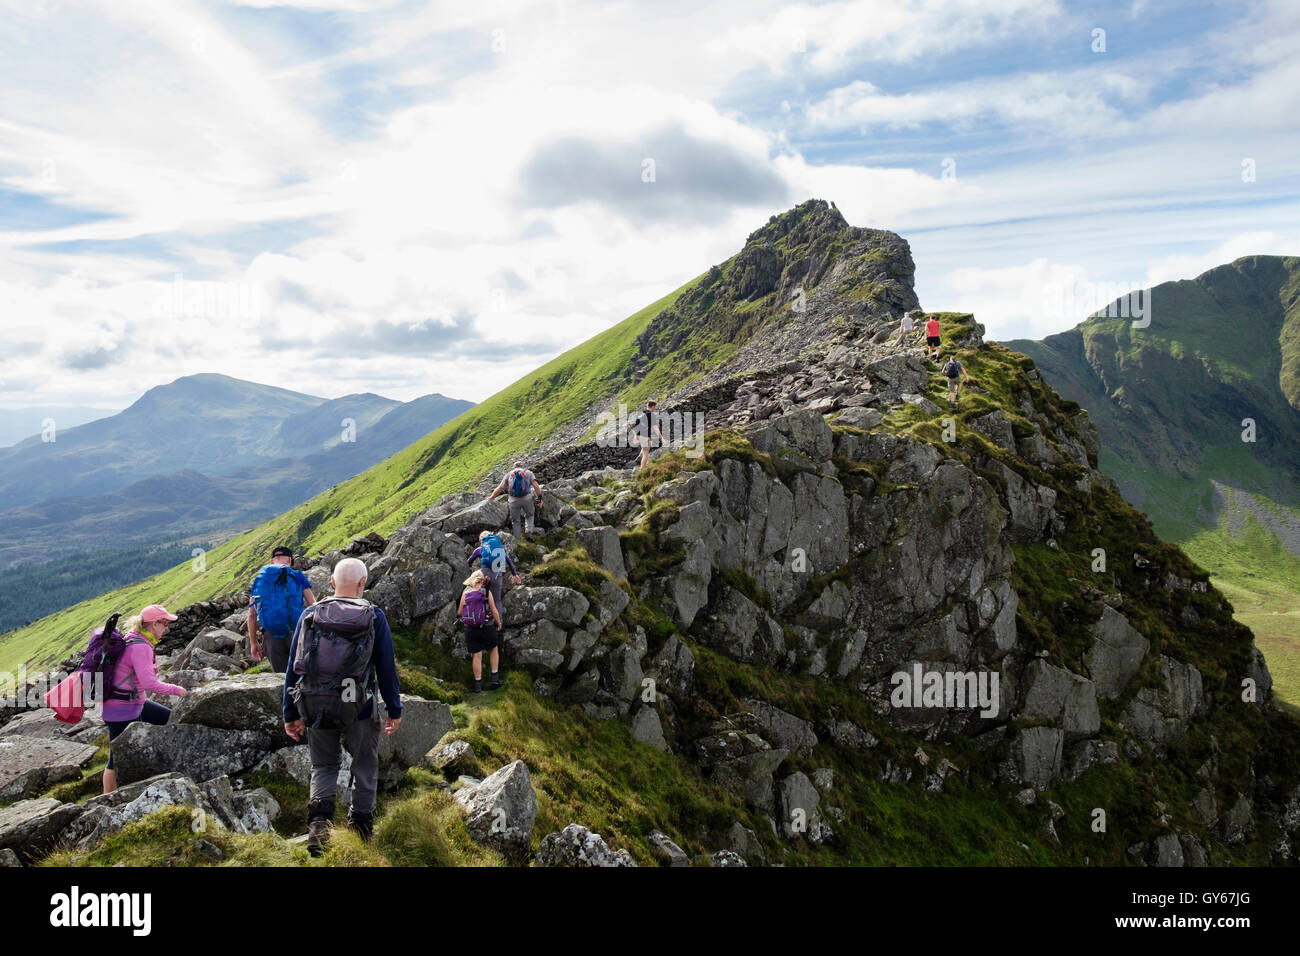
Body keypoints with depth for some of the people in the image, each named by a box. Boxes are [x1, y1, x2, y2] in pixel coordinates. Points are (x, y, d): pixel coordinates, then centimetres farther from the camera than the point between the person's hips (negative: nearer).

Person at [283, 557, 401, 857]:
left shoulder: (310, 615, 2)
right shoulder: (374, 617, -5)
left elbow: (293, 667, 4)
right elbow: (387, 668, -2)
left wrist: (291, 714, 12)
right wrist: (394, 710, 7)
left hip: (315, 709, 2)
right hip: (358, 709, -2)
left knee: (323, 767, 19)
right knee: (365, 765, 18)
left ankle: (319, 819, -2)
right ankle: (361, 823, 23)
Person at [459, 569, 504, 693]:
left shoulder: (466, 592, -1)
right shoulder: (487, 591, -7)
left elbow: (459, 612, 4)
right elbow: (494, 611, -8)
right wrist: (499, 623, 10)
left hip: (470, 628, 2)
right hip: (486, 627, -1)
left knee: (476, 655, 9)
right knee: (494, 648, 22)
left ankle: (478, 684, 12)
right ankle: (495, 677, 17)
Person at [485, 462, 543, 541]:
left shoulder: (509, 474, 16)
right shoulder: (528, 473, 13)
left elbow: (499, 488, 15)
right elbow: (536, 485, -4)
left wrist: (491, 497, 29)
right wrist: (540, 498, -4)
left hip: (514, 500, 0)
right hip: (527, 498, 0)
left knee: (515, 520, 16)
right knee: (529, 515, 25)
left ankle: (518, 539, 18)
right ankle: (528, 531, 4)